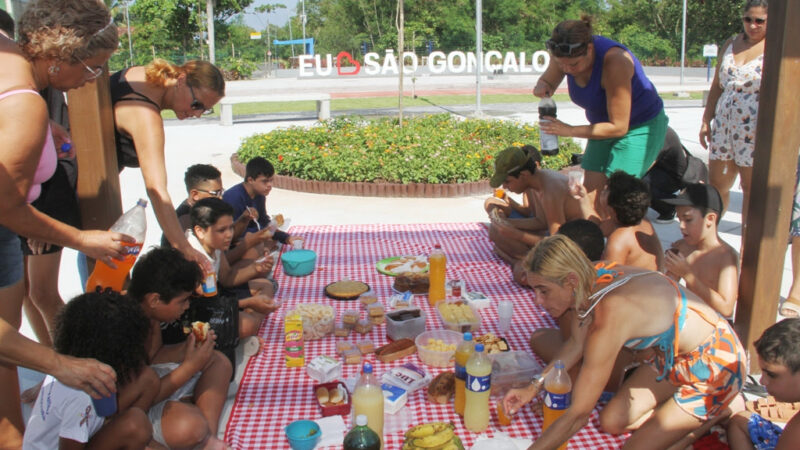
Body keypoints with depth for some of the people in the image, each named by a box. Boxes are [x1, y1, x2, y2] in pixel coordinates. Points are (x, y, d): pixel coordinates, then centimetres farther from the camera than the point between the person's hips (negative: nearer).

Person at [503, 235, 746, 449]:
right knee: (611, 422, 11)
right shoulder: (593, 280, -12)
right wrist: (533, 388, 6)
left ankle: (718, 412, 12)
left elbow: (578, 416, -31)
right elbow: (576, 344, 7)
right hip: (674, 353, 8)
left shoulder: (609, 317, -37)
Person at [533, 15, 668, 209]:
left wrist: (570, 130, -33)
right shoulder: (566, 56, -16)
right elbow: (547, 81, 4)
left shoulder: (614, 61, -35)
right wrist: (541, 87, -21)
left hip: (641, 127, -7)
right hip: (605, 125, 7)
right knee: (590, 196, 0)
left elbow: (619, 127, -30)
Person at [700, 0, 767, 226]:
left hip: (755, 131, -5)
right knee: (716, 183, 12)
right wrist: (706, 121, 12)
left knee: (752, 188, 5)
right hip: (724, 125, 5)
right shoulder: (731, 44, 11)